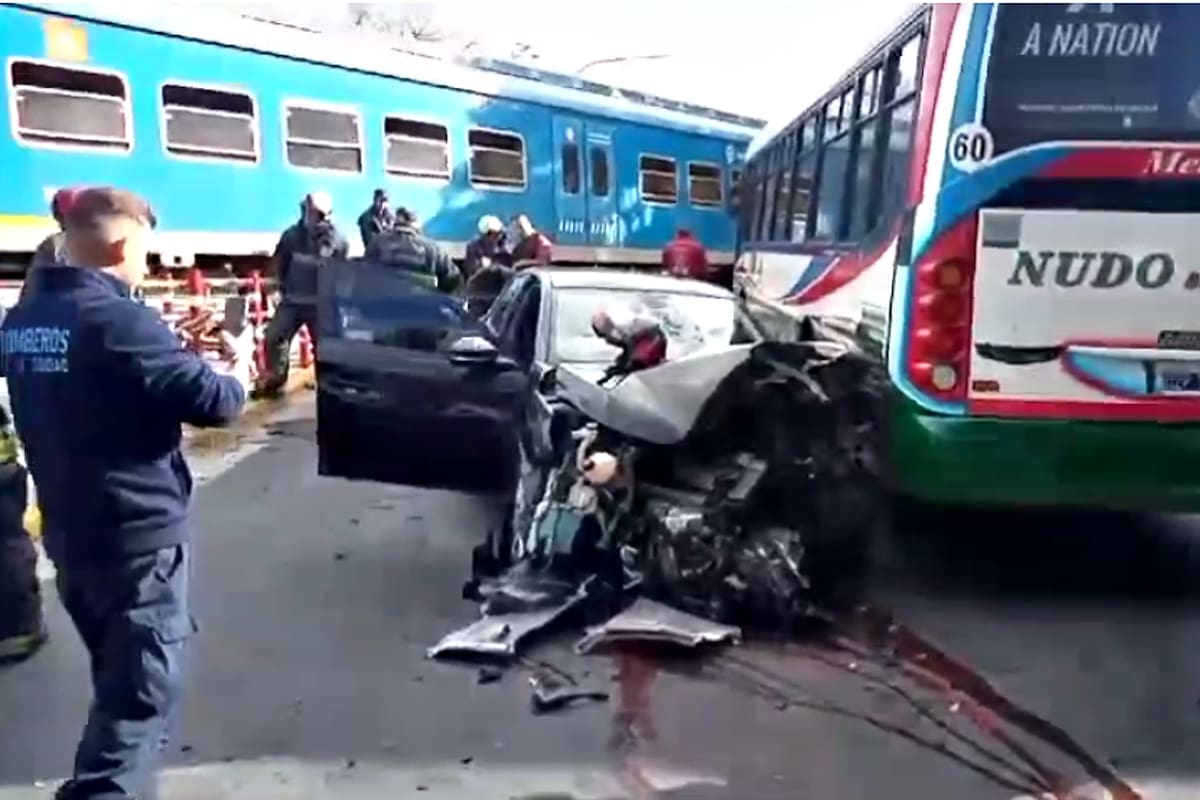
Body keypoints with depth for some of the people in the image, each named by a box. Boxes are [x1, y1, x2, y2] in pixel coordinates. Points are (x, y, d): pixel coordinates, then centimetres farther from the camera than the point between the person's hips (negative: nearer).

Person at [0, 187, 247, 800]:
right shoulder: (119, 318, -19)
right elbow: (212, 401, -20)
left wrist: (179, 353, 10)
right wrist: (235, 373, 1)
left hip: (67, 533, 9)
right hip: (139, 535, -9)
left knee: (118, 682, 24)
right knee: (142, 699, 0)